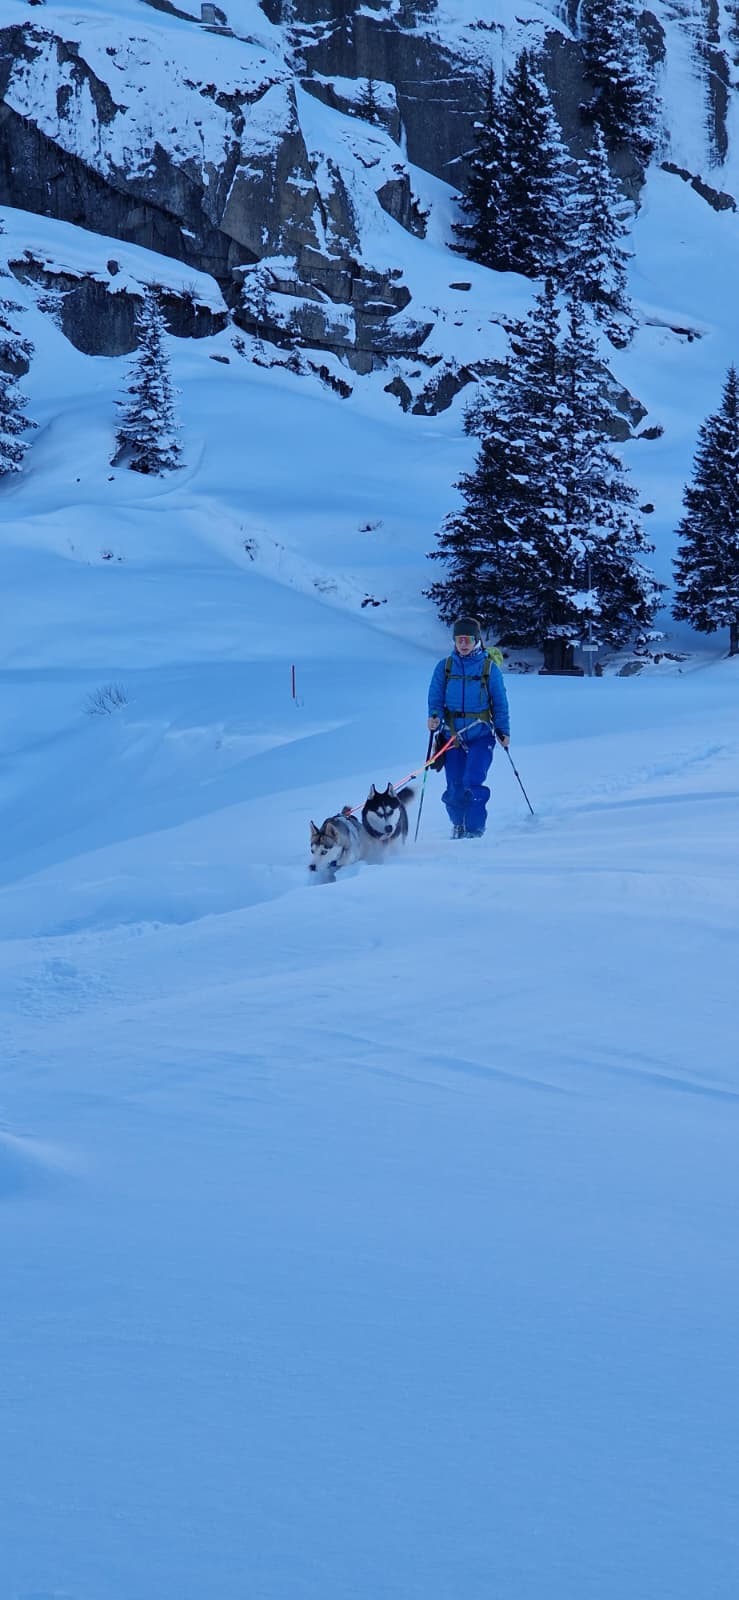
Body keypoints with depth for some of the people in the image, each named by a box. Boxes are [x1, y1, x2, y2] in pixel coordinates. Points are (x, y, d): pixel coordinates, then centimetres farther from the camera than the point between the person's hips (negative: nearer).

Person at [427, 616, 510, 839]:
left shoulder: (489, 668, 1)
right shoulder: (444, 667, 5)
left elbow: (500, 702, 7)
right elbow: (436, 697, 7)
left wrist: (503, 731, 2)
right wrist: (434, 716, -12)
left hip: (481, 735, -2)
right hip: (453, 735, 2)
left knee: (472, 783, -16)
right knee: (454, 787, 3)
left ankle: (475, 830, -8)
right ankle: (458, 826, 26)